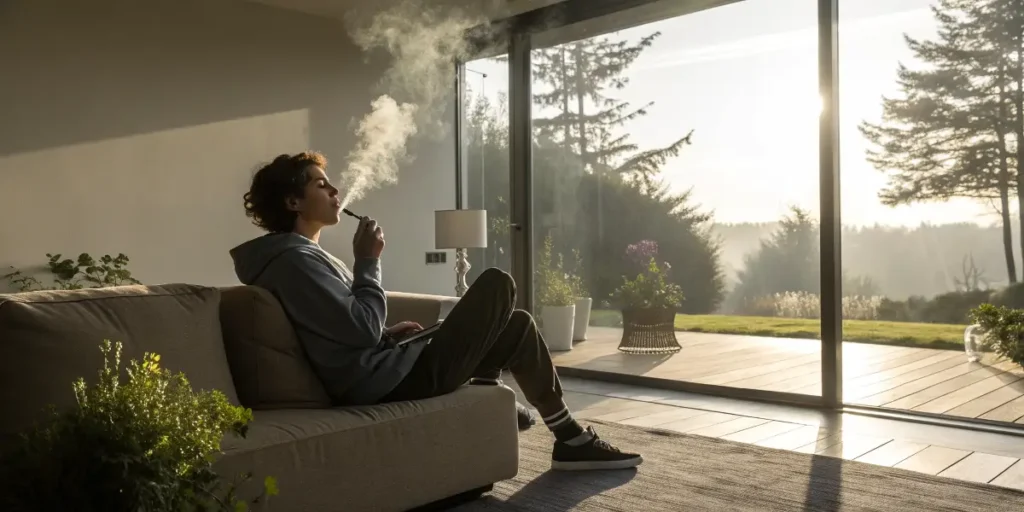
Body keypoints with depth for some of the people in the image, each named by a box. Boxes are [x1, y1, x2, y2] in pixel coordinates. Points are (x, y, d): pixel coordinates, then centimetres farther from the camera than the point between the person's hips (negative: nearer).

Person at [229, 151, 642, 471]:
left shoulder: (303, 256, 18)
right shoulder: (294, 261, -15)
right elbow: (362, 330, -21)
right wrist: (367, 261, -11)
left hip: (390, 370, 10)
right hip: (395, 380, -10)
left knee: (516, 324, 16)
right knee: (497, 284, -4)